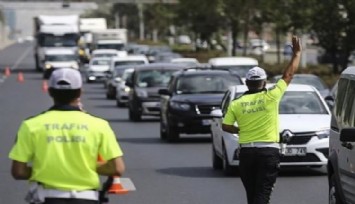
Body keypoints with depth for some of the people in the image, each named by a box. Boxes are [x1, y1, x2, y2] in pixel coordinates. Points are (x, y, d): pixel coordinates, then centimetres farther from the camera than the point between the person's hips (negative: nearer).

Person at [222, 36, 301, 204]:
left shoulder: (236, 104, 1)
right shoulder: (270, 97, -6)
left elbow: (226, 126, 2)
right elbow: (288, 75, 1)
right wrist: (297, 53, 11)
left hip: (246, 151, 3)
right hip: (268, 151, -3)